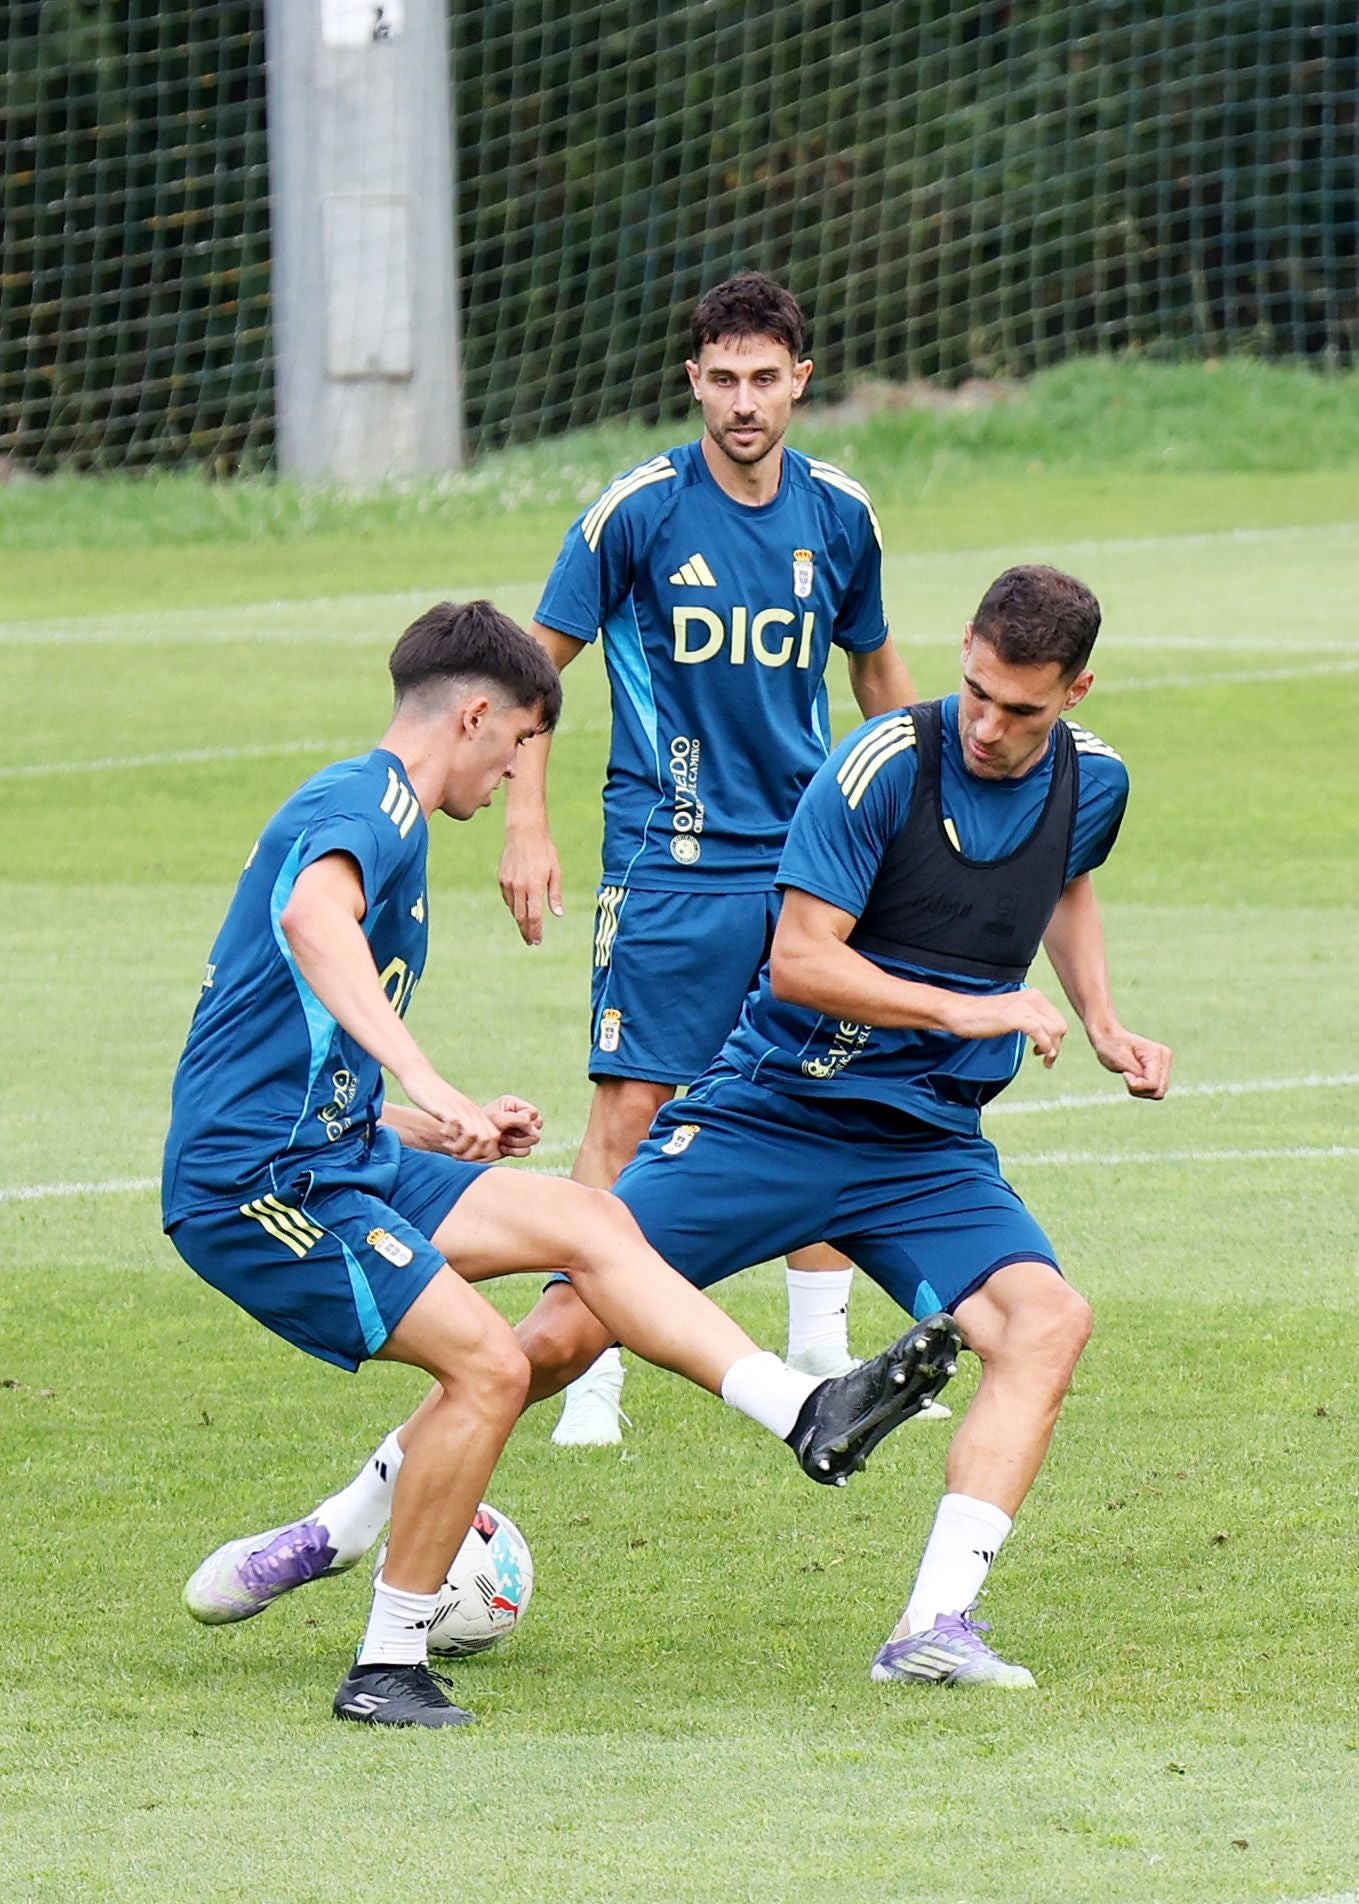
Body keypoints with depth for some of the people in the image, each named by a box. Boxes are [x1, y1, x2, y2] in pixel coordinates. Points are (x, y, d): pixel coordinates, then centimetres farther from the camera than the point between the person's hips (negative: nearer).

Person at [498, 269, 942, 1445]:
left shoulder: (839, 513, 3)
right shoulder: (639, 509, -8)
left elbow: (876, 668, 19)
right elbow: (540, 660, -1)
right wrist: (526, 821, -8)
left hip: (809, 851, 4)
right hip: (669, 858, -4)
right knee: (631, 1109, -9)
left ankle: (820, 1356, 21)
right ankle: (592, 1370, -5)